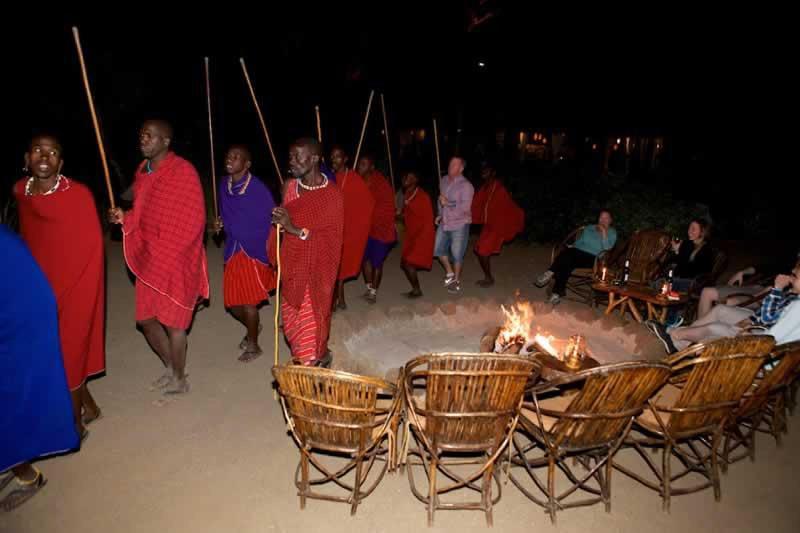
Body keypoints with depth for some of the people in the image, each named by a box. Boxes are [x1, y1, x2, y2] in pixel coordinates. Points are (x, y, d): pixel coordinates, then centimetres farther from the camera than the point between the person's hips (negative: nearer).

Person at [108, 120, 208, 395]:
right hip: (149, 260, 7)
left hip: (177, 259, -7)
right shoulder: (142, 172, 9)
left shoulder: (183, 171, -13)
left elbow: (194, 219, -16)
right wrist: (124, 218, -1)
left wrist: (168, 253, -15)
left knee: (172, 321, 1)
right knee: (146, 318, 13)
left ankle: (180, 379, 21)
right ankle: (171, 368, 35)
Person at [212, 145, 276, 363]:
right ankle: (253, 326, 41)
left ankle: (253, 345, 20)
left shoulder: (258, 188, -15)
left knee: (249, 300, -2)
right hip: (233, 250, 6)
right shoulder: (224, 185, 3)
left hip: (255, 250, -6)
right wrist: (219, 224, -2)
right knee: (232, 301, 10)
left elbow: (272, 220, -10)